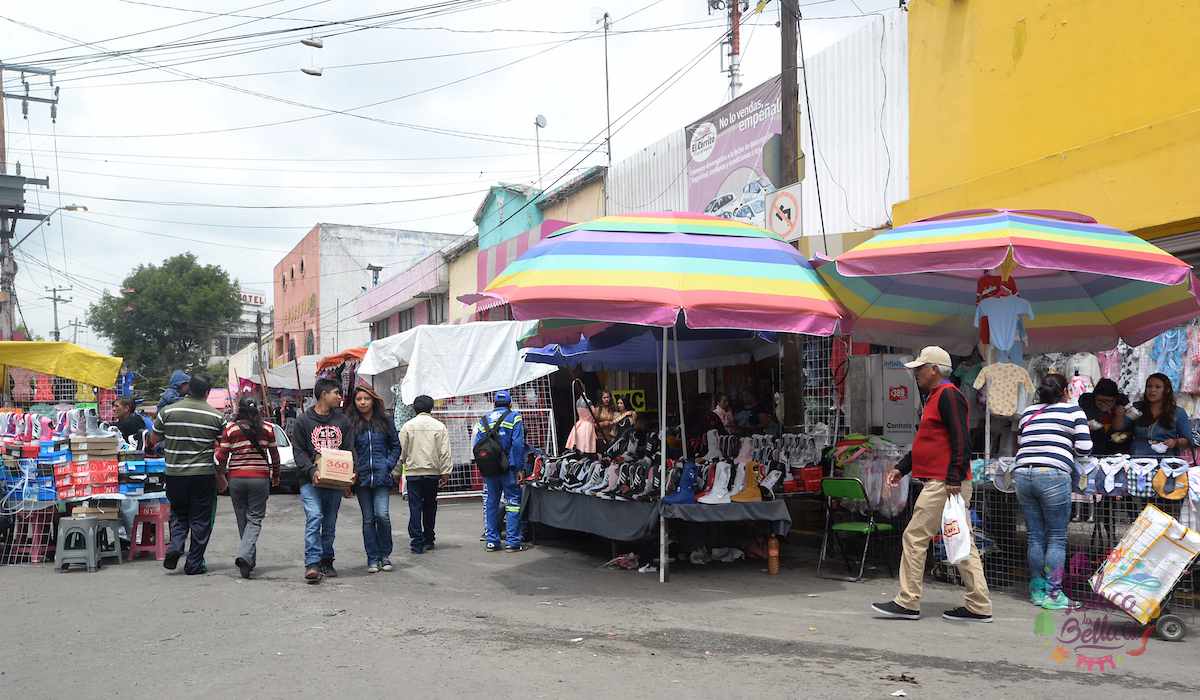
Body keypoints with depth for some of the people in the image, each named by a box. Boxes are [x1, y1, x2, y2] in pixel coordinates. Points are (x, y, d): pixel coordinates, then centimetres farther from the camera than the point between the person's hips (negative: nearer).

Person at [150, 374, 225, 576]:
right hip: (203, 475, -2)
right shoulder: (216, 416, -3)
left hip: (174, 474, 2)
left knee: (178, 514, 20)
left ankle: (175, 546, -1)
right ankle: (194, 563, 10)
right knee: (200, 519, 7)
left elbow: (153, 440, 10)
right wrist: (221, 476, 13)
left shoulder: (168, 412, 0)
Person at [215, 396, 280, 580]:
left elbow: (221, 456, -2)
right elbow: (275, 456, 8)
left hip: (236, 478, 1)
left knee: (242, 519, 13)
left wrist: (221, 474, 18)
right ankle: (244, 555, -18)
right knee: (254, 519, 3)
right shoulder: (267, 429, 0)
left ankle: (250, 560, 21)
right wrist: (275, 476, 22)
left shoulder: (230, 429, -3)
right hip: (260, 478, 0)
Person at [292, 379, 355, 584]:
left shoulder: (343, 421, 12)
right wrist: (311, 470, -17)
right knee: (314, 518, -17)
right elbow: (298, 451, -1)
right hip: (310, 481, -4)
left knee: (330, 523, 10)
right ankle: (312, 564, -19)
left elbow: (349, 449, 11)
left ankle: (327, 561, 21)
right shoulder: (303, 421, 3)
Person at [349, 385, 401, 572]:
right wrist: (351, 470, -7)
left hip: (381, 476, -1)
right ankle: (372, 558, 15)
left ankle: (385, 554, 7)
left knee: (382, 515, -12)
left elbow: (396, 446, 12)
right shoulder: (351, 424, 3)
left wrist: (389, 465, -1)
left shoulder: (385, 421, 5)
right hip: (361, 477, 1)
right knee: (368, 519, 5)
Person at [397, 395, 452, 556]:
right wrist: (445, 473, 2)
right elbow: (445, 452, -2)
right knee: (430, 507, 13)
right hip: (433, 472, 1)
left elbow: (401, 450, 2)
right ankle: (428, 540, 21)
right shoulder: (439, 426, 0)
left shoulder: (408, 426, 0)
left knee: (415, 507, 1)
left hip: (413, 472, -1)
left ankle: (417, 542, -3)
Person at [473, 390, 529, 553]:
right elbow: (518, 444, -10)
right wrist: (519, 468, -9)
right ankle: (512, 541, -1)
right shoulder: (514, 417, -1)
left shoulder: (483, 420, 11)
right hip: (508, 468, -4)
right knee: (513, 501, 2)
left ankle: (491, 541, 13)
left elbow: (476, 446, 6)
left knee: (490, 503, 11)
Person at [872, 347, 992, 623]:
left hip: (944, 484, -10)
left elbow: (961, 441, -20)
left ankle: (908, 603, 0)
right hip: (945, 483, 10)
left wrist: (953, 479, -23)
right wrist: (901, 468, 23)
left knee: (915, 537, -6)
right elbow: (926, 442, 27)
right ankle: (978, 607, 15)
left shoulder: (948, 395, -11)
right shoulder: (935, 397, 21)